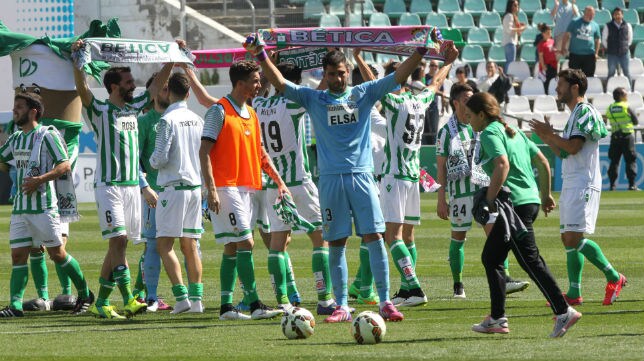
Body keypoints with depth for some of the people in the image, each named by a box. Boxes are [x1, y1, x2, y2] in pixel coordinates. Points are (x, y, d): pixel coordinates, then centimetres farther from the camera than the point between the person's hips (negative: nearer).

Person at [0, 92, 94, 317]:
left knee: (57, 254, 1)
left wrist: (40, 180, -23)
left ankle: (85, 294, 16)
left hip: (44, 207, -7)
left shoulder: (48, 135, -8)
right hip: (20, 207, 7)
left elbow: (65, 165, -13)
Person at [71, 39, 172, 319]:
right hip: (109, 186, -7)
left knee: (118, 245, 6)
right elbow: (82, 89, -21)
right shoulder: (100, 111, -4)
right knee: (119, 240, -15)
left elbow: (158, 83, 21)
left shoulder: (134, 108, 15)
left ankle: (101, 303, 10)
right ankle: (128, 300, -17)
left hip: (132, 185, 7)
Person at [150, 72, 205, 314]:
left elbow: (160, 158, -16)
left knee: (165, 245, -4)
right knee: (190, 246, 11)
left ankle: (181, 297, -16)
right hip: (195, 186, 6)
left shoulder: (168, 120, -11)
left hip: (173, 187, -6)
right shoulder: (197, 120, 8)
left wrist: (152, 161, 6)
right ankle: (196, 299, 8)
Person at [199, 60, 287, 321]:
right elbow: (204, 151, -12)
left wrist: (279, 181, 17)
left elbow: (260, 153, 24)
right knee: (245, 243, -13)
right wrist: (211, 189, -20)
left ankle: (226, 307, 11)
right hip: (226, 188, -8)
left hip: (246, 188, 8)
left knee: (233, 248, 8)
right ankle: (255, 305, -15)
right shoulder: (219, 112, -8)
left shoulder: (251, 114, 16)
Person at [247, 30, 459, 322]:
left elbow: (398, 77, 4)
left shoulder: (364, 94, 10)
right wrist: (262, 58, -14)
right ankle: (341, 306, 7)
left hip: (361, 175, 0)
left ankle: (385, 302, -5)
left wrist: (421, 52, -8)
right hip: (330, 178, 0)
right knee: (336, 244, 3)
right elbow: (280, 84, 0)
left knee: (374, 237, -6)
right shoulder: (313, 99, 9)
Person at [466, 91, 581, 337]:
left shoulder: (490, 133, -7)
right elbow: (543, 162, 21)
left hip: (515, 203, -10)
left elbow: (502, 164, -24)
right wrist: (546, 195, 27)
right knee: (490, 257, 15)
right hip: (531, 199, 10)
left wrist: (490, 200, -22)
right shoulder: (513, 132, 20)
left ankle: (563, 312, -13)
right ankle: (497, 319, 16)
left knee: (530, 261, -9)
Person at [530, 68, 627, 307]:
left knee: (574, 238, -16)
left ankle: (614, 277, -7)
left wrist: (550, 134, -10)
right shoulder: (575, 114, 21)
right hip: (571, 185, 10)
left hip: (582, 185, -10)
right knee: (568, 240, 6)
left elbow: (574, 147, -20)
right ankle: (574, 293, 6)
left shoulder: (585, 112, -10)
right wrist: (546, 138, 13)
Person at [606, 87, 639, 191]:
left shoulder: (610, 109, 4)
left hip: (615, 137, 4)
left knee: (614, 161, 9)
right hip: (627, 136, -4)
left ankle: (612, 185, 5)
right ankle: (632, 184, -6)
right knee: (631, 160, 0)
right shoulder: (626, 107, -9)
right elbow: (635, 121, -2)